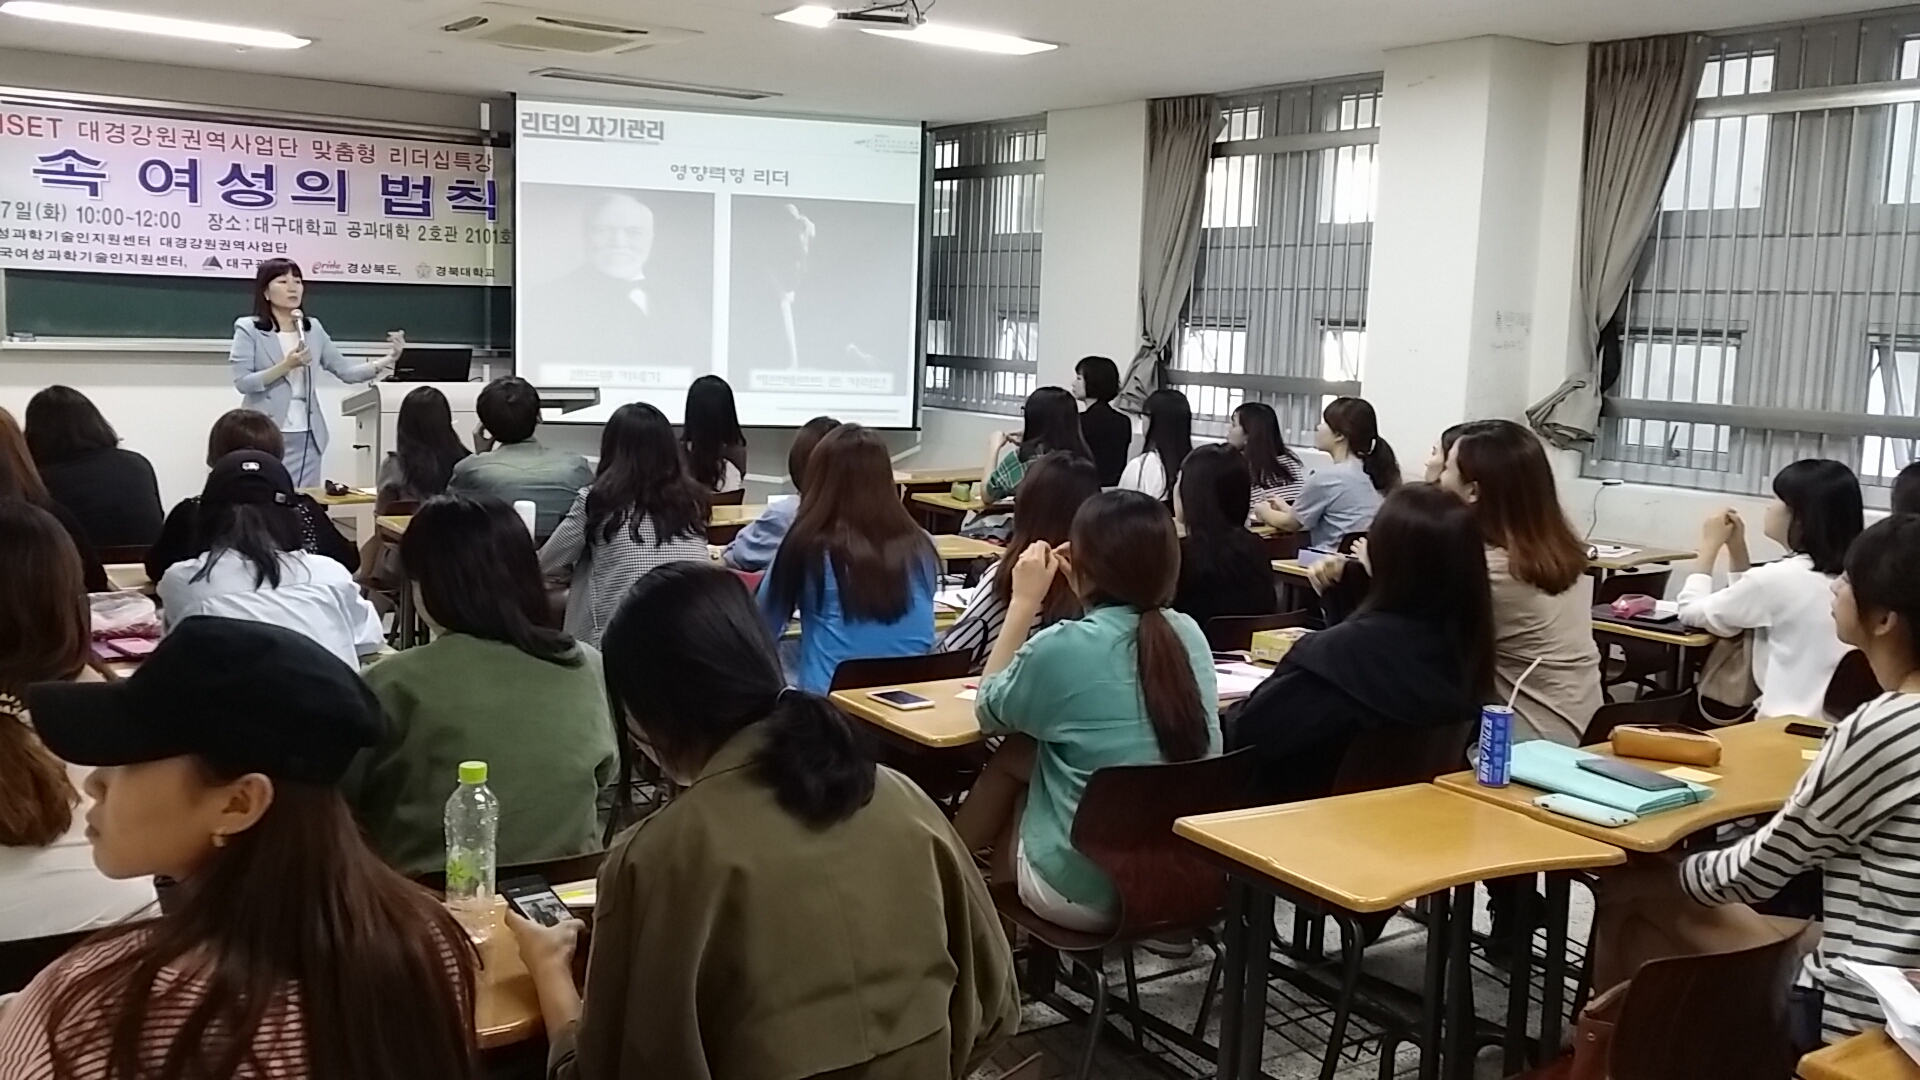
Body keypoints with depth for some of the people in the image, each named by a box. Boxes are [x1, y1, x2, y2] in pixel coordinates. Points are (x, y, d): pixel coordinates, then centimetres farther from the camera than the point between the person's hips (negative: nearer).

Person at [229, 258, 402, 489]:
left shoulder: (314, 329, 9)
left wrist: (389, 359, -9)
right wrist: (286, 366, -20)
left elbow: (346, 371, 5)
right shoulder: (248, 329, -3)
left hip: (306, 437, 4)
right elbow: (242, 382, -10)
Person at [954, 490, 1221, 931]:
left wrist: (1025, 601, 3)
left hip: (1088, 891, -5)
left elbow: (989, 710, 2)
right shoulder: (1188, 633, -1)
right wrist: (1084, 588, 13)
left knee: (1012, 756, 19)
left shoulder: (1062, 647, -18)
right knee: (1019, 757, 19)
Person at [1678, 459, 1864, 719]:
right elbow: (1746, 607, 21)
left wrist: (1710, 546, 5)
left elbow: (1692, 612, -4)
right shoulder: (1846, 578, 9)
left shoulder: (1778, 578, -17)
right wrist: (1736, 548, 11)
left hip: (1789, 724, -8)